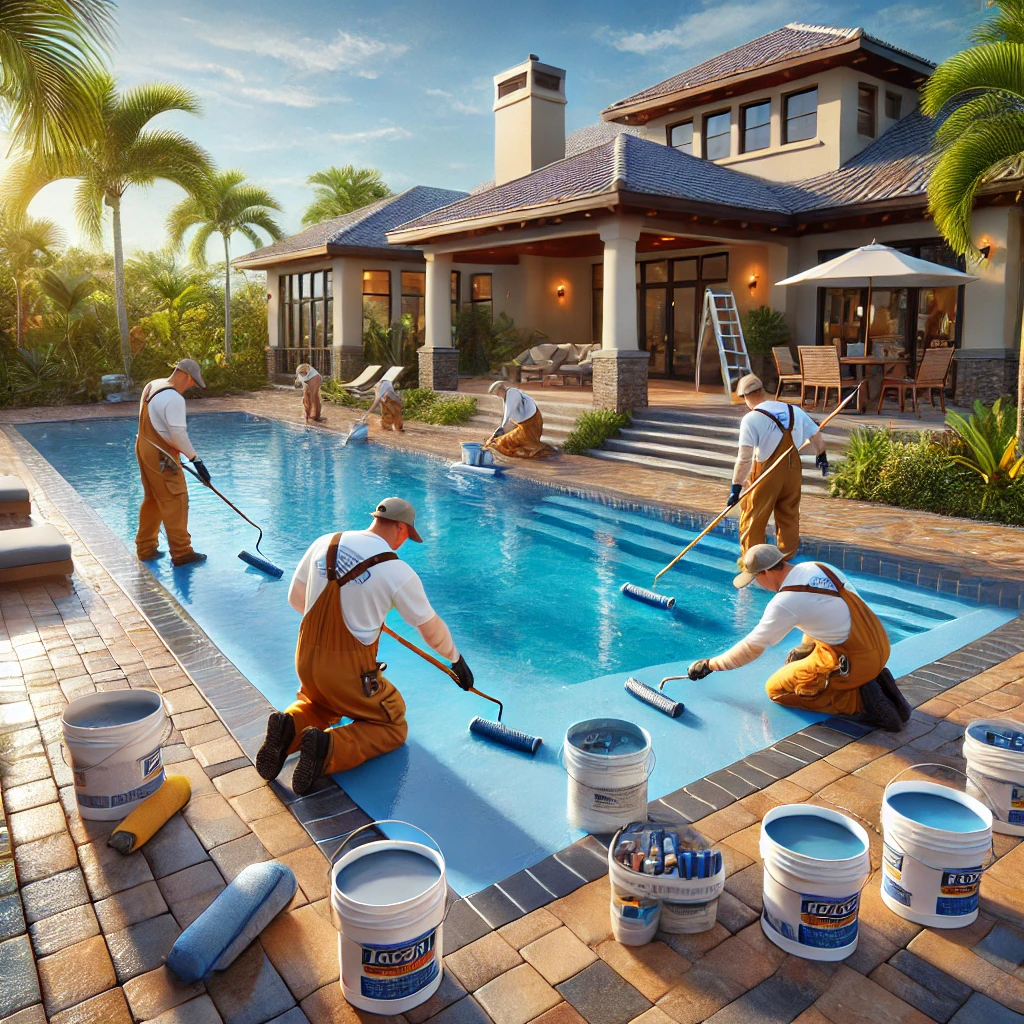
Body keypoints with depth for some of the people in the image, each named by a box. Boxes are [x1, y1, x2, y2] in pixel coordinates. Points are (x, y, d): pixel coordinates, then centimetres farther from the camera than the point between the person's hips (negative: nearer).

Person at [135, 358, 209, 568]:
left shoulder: (152, 385, 10)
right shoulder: (174, 398, -21)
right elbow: (178, 435, -24)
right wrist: (196, 460, -19)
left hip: (144, 448, 10)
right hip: (160, 456, -10)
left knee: (152, 500, 18)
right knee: (175, 501, -3)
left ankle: (145, 549, 26)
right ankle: (181, 553, 3)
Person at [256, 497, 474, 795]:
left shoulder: (323, 544, -1)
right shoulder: (398, 572, -13)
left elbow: (295, 598, 12)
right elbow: (432, 629, -1)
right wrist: (456, 659, 18)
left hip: (306, 660, 6)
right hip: (350, 672, -5)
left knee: (319, 705, 37)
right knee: (393, 728, 16)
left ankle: (289, 726, 2)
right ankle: (329, 747, -12)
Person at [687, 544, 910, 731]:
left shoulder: (785, 602, -17)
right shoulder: (820, 568, 4)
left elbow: (751, 647, -8)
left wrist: (710, 664, 4)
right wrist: (807, 646, 20)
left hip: (855, 662, -8)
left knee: (776, 689, 6)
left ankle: (859, 699, -6)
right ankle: (873, 680, 11)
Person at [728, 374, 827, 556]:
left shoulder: (751, 419, -14)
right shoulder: (794, 411, 3)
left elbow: (744, 458, -21)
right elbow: (816, 435, 13)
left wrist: (736, 486, -18)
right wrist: (821, 456, 31)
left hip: (766, 475, -5)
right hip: (793, 472, 5)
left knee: (753, 520, 8)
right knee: (789, 519, 17)